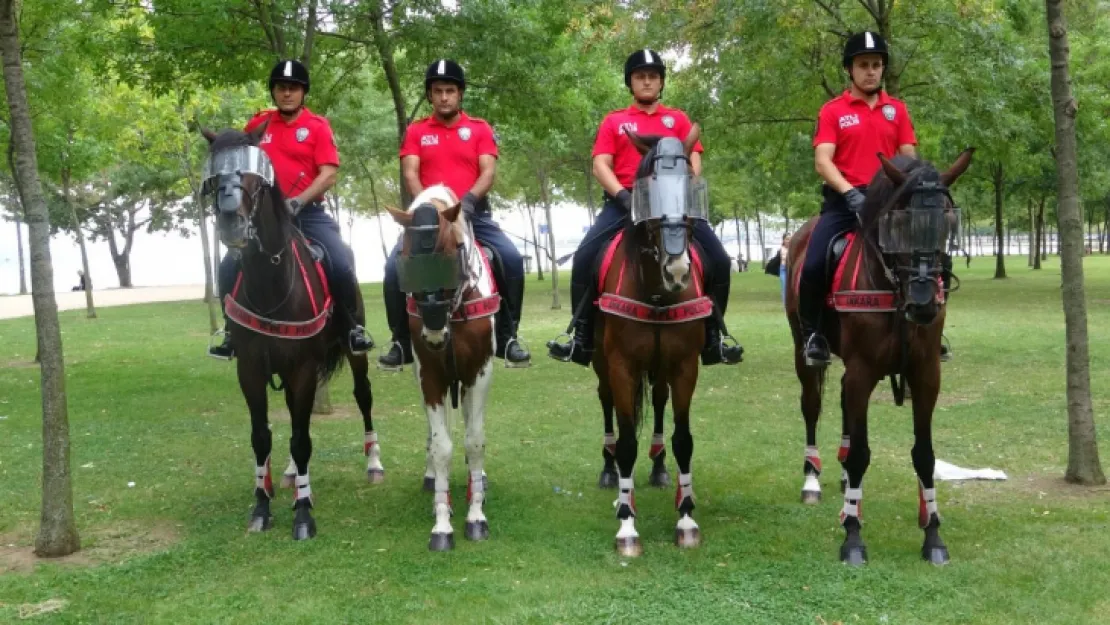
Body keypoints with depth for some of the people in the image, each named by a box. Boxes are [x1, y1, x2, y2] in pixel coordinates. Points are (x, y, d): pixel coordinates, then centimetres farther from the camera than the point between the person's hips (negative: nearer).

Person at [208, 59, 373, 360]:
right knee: (230, 267, -11)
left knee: (341, 265, -20)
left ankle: (354, 327, 1)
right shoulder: (258, 124, 8)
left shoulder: (318, 126, -1)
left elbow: (328, 175, -9)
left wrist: (298, 202, -20)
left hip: (308, 213, -2)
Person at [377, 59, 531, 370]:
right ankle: (402, 342, -5)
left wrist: (469, 198, -22)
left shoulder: (480, 128, 8)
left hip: (473, 213, 0)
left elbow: (488, 172, -3)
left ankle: (507, 337, -9)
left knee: (512, 259, -22)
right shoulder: (416, 131, 9)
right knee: (395, 266, -21)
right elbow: (411, 174, -2)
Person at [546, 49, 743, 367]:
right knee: (585, 256, -22)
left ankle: (713, 335, -2)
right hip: (625, 201, -1)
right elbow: (600, 165, 3)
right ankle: (581, 336, -12)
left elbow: (693, 161, 8)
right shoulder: (614, 121, 14)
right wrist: (622, 195, -15)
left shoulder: (677, 119, 16)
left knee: (719, 259, -15)